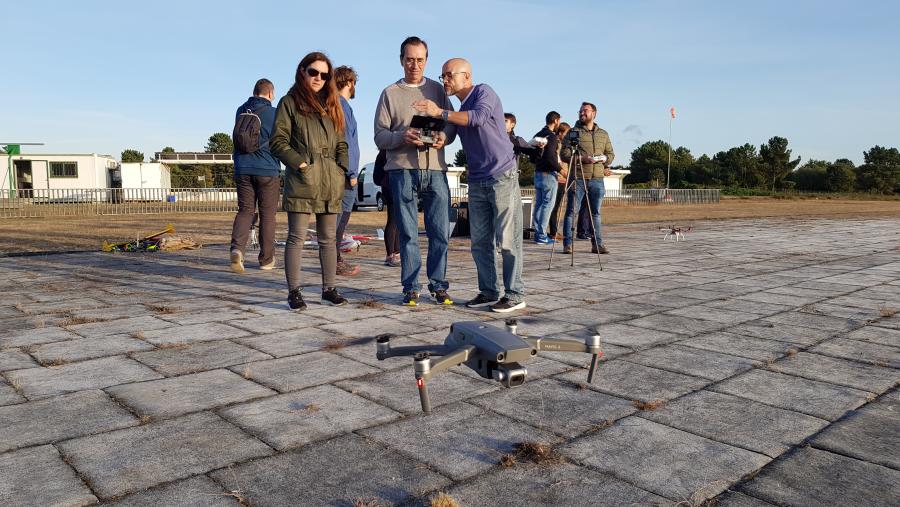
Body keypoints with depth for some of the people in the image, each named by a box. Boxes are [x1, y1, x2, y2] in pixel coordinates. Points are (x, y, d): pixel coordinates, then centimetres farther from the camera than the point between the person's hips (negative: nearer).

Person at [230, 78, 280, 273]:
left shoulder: (241, 112, 9)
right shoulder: (273, 114, -6)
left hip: (242, 169, 4)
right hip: (267, 170, -4)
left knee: (245, 210, 8)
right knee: (267, 214, 5)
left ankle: (237, 248, -16)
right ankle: (266, 259, 10)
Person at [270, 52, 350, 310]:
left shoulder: (331, 105, 20)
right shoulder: (290, 102, 4)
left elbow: (341, 143, 20)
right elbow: (278, 141, -3)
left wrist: (342, 168, 5)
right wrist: (300, 163, -13)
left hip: (330, 182, 5)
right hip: (302, 181, -5)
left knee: (328, 238, 9)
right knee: (297, 237, -4)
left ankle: (329, 288, 16)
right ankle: (294, 291, 1)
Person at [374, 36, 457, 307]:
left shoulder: (437, 89, 16)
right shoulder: (390, 93, 10)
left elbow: (452, 124, 12)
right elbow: (379, 136, 2)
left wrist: (444, 137, -10)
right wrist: (401, 136, -18)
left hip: (435, 169, 2)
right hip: (402, 170, -1)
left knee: (440, 231, 0)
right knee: (408, 233, 1)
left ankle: (438, 285, 11)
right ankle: (411, 287, 9)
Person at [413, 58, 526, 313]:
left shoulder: (484, 92, -4)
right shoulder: (460, 110, 19)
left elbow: (479, 118, -24)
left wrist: (440, 112, -25)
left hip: (502, 177, -8)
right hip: (477, 181, 8)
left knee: (507, 239, -6)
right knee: (480, 242, 6)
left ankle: (515, 294, 1)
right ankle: (488, 292, 15)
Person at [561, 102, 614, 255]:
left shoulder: (603, 134, 17)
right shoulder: (573, 132, 4)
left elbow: (611, 154, 20)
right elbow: (564, 153, -4)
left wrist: (604, 159, -3)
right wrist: (580, 158, -17)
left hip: (597, 179, 4)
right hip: (578, 178, -4)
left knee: (596, 213, 8)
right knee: (572, 212, -4)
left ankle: (597, 244, 13)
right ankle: (567, 244, 0)